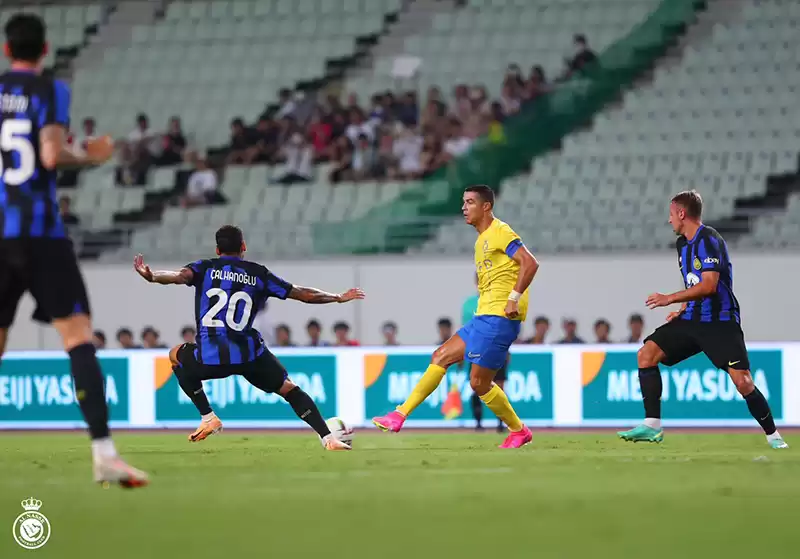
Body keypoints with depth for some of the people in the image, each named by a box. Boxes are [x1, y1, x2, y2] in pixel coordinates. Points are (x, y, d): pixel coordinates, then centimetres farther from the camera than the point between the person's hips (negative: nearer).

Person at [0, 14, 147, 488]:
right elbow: (52, 155, -13)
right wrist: (92, 157, 4)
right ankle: (103, 452, -20)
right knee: (78, 336, -8)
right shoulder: (50, 91, 0)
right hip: (41, 232, -4)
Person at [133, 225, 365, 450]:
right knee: (290, 389, 18)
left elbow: (180, 276, -15)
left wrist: (152, 277, -29)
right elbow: (304, 294, 12)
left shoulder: (204, 268, 9)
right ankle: (328, 438, 1)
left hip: (209, 358, -1)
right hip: (250, 355, 1)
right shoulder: (258, 274, 11)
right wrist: (338, 298, 25)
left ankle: (208, 417, 23)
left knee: (176, 355, 32)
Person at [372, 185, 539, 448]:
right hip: (484, 317, 10)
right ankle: (400, 415, 6)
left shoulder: (500, 232, -10)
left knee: (479, 382, -7)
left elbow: (530, 263, -21)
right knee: (441, 357, 6)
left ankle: (519, 431, 9)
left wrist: (514, 298, -25)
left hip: (499, 318, -10)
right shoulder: (482, 240, 19)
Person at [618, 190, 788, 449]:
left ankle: (772, 436, -2)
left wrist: (670, 299, -20)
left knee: (742, 381, -18)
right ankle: (652, 426, -7)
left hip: (720, 322, -8)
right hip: (692, 320, 8)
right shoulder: (683, 244, 14)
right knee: (647, 354, -7)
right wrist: (682, 310, 12)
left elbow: (708, 285, -24)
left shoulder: (710, 240, -14)